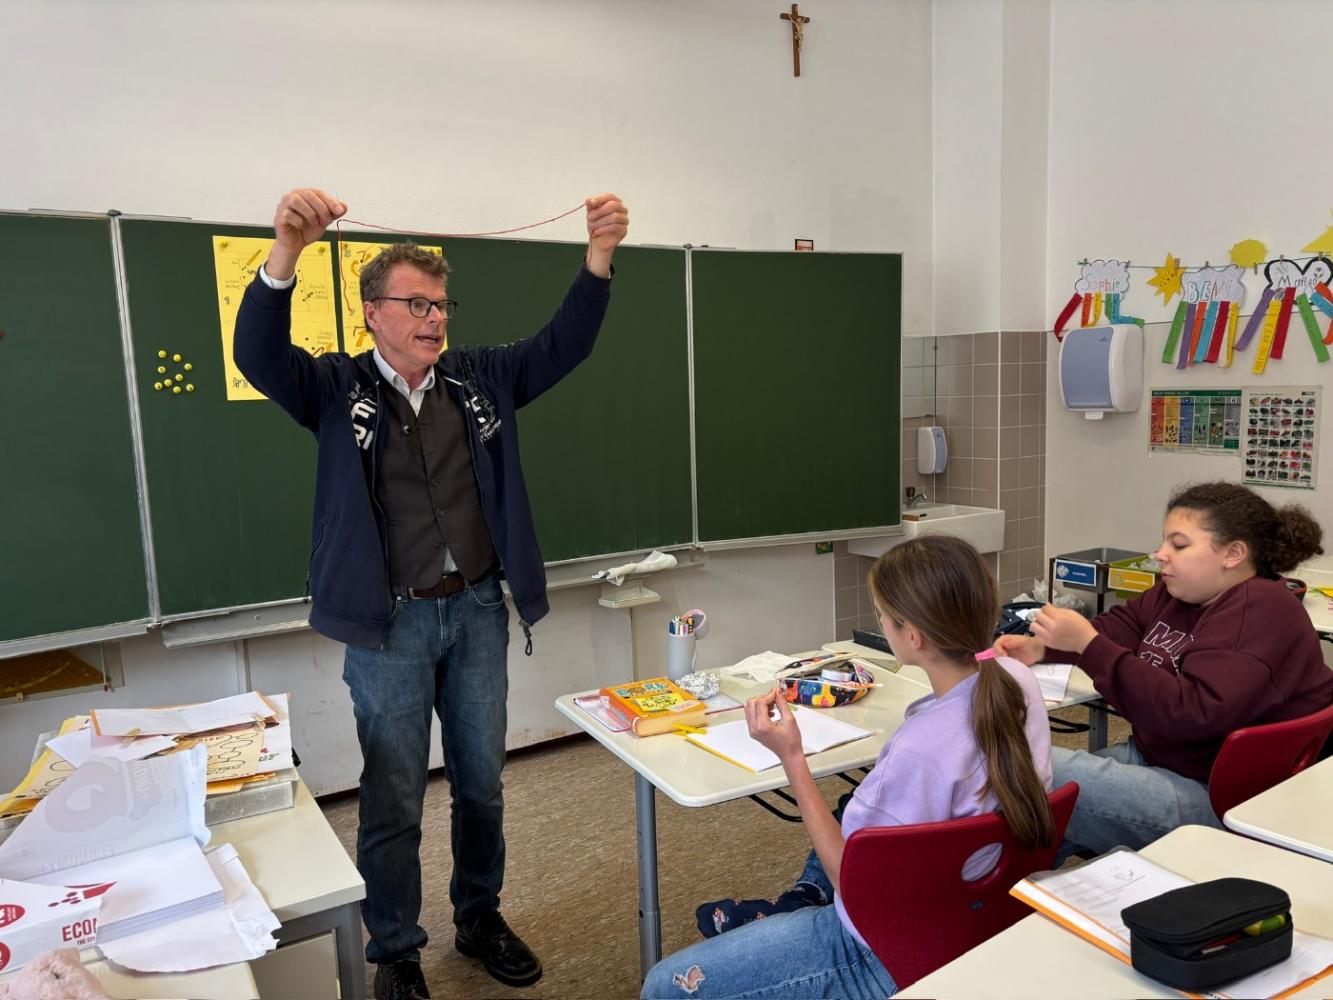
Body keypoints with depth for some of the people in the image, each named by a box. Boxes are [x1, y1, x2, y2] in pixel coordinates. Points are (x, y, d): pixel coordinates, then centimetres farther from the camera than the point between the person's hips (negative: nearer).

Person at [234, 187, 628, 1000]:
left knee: (481, 781, 17)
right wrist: (287, 250, -37)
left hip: (478, 610, 4)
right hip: (390, 624, -3)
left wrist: (600, 253, -19)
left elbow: (563, 344, -4)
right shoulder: (337, 388, -4)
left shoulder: (480, 378, 4)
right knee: (394, 801, 9)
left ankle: (480, 917, 39)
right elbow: (260, 355, -21)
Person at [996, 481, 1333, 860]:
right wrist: (1040, 647, -4)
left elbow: (1191, 713, -28)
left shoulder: (1261, 613, -17)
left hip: (1214, 796, -8)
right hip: (1152, 755, 8)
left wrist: (1087, 643, -28)